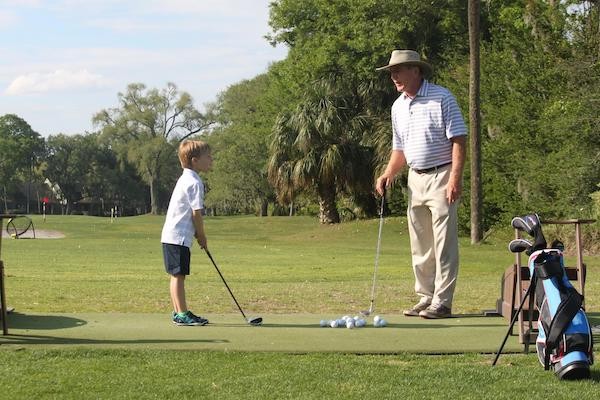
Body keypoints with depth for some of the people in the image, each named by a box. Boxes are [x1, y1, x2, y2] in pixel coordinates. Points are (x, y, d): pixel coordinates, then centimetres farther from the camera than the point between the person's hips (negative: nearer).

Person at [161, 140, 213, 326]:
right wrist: (202, 236, -4)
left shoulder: (185, 179, 17)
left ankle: (178, 312, 18)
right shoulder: (195, 183, -15)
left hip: (171, 235, 10)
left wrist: (197, 234, 19)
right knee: (179, 275, -7)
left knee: (177, 275, 13)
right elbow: (196, 213, -16)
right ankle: (182, 314, -5)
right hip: (179, 237, -10)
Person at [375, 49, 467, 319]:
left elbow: (459, 140, -12)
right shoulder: (398, 107, 13)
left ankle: (442, 302, -6)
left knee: (444, 244, -7)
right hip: (415, 178, 7)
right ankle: (426, 297, 19)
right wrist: (388, 174, 4)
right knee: (420, 246, 10)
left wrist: (455, 178, -20)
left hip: (441, 177, -7)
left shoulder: (442, 98, -8)